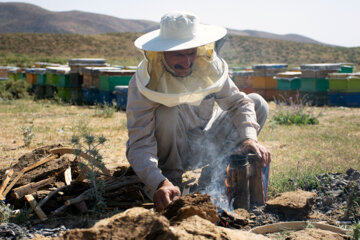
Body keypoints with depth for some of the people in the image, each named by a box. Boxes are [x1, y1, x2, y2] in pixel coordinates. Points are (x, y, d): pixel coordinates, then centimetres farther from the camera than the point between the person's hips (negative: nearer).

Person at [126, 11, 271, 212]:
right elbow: (139, 146, -34)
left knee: (258, 103, -3)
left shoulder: (209, 65, -15)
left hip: (205, 147, 5)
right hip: (171, 149, -4)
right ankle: (171, 176, -12)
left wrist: (249, 138, -30)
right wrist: (160, 184, -51)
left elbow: (238, 102, -9)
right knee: (167, 113, -35)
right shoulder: (144, 84, -28)